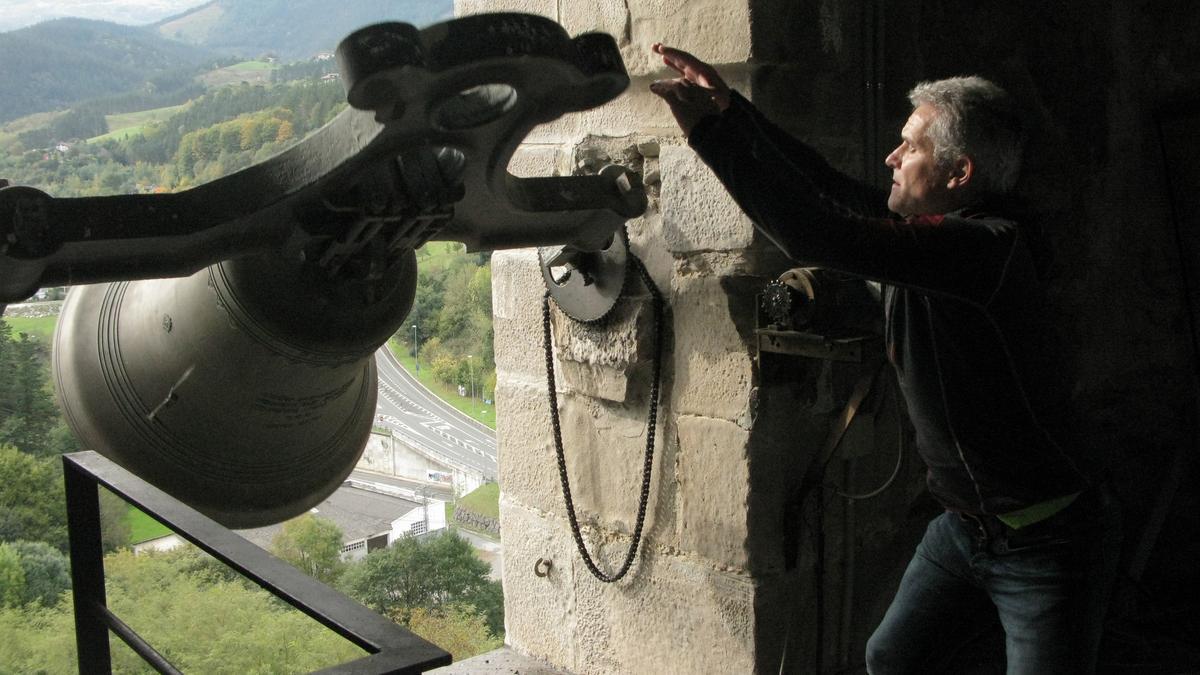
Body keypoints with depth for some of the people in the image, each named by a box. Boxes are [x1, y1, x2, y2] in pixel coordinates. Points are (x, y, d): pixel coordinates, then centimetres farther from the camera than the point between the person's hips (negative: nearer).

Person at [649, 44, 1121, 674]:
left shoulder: (987, 247, -27)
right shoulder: (929, 235, 1)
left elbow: (819, 233, -36)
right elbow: (827, 185, 10)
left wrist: (711, 128, -33)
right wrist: (730, 108, 4)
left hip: (1046, 542, -9)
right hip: (965, 524, 9)